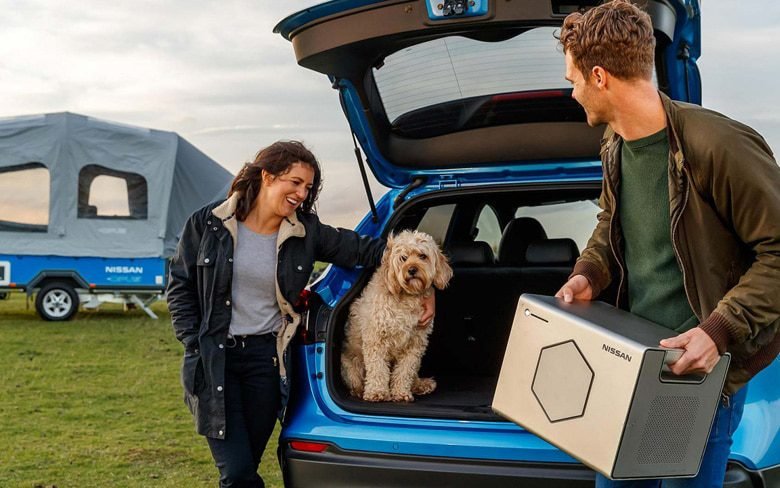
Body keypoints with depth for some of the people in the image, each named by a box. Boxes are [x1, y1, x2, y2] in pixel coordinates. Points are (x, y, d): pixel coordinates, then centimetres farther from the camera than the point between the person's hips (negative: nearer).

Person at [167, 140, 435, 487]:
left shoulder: (305, 232, 1)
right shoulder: (209, 223, -4)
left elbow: (366, 250, 9)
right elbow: (180, 286, 3)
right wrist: (195, 346, -5)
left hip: (267, 358, 2)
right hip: (212, 358, -2)